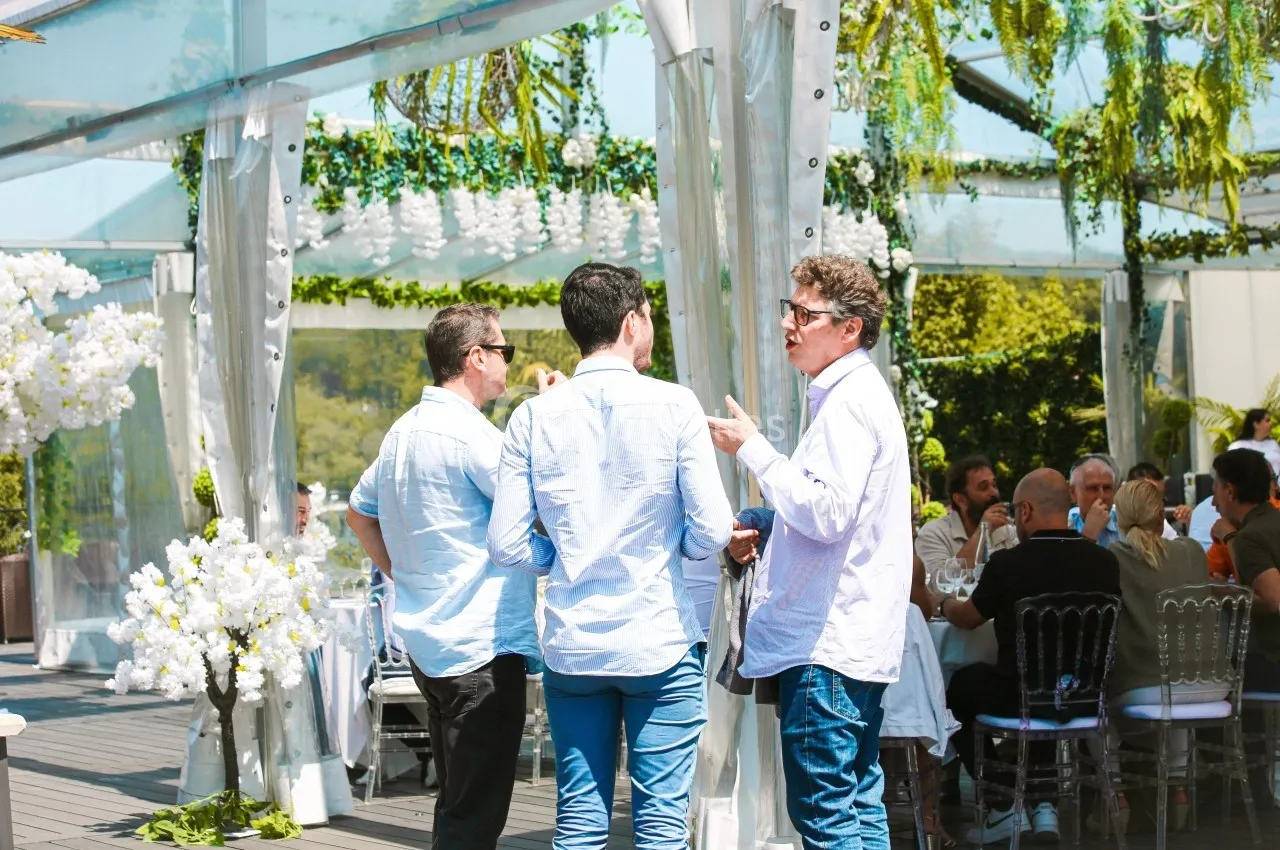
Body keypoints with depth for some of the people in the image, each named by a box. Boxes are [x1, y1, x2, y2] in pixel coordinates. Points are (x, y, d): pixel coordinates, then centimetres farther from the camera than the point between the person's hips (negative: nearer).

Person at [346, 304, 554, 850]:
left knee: (455, 803, 17)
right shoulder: (469, 433, -17)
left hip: (426, 639, 10)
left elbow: (359, 512, 24)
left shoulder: (403, 431, 12)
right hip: (482, 645, -10)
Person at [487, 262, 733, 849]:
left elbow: (506, 545, -2)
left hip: (571, 646, 3)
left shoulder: (534, 417, 0)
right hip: (660, 645, -3)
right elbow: (711, 532, -8)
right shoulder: (673, 405, -6)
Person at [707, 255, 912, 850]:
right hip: (854, 638, 11)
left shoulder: (848, 401, -14)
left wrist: (751, 449, -16)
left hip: (827, 644, -11)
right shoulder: (857, 393, 19)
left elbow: (826, 512, -23)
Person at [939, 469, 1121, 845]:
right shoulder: (1104, 561, -7)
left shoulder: (1007, 564, -17)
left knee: (959, 686, 25)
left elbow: (967, 618, 3)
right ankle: (1042, 802, 30)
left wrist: (944, 604, 26)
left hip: (1020, 701, -4)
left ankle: (1005, 804, 21)